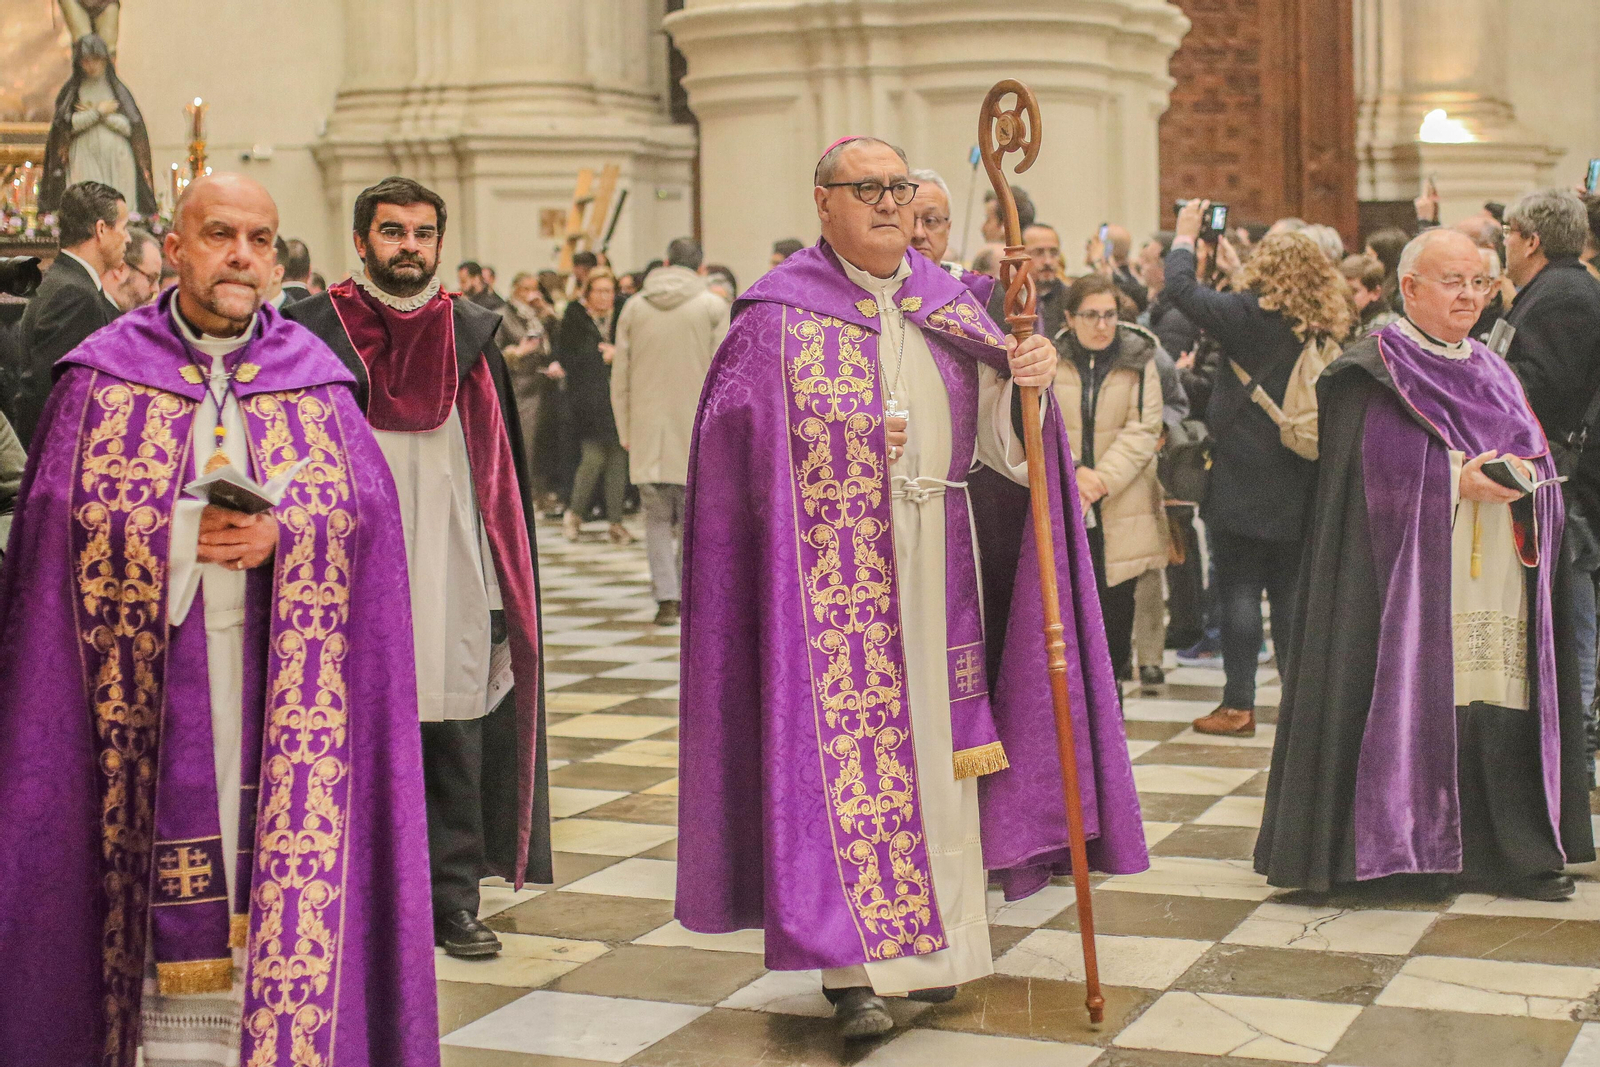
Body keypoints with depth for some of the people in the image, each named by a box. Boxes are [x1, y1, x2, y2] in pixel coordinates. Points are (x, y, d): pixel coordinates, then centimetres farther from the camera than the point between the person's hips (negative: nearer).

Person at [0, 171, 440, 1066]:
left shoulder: (313, 373, 9)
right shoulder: (105, 371, 5)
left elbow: (367, 501, 2)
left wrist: (280, 534, -16)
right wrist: (185, 533, -13)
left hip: (277, 661, 1)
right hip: (155, 666, -1)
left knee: (277, 840, -1)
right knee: (170, 846, -3)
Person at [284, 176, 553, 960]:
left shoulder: (470, 336, 9)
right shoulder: (312, 335, 2)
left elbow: (501, 470, 10)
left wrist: (502, 586, 6)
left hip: (451, 579, 2)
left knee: (455, 734, 3)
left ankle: (453, 896, 13)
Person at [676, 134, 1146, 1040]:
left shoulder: (948, 302, 12)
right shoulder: (779, 315, -2)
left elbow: (996, 432, 6)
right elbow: (737, 446, -6)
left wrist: (1029, 380, -12)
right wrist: (858, 443, -14)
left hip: (941, 563, 5)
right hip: (838, 574, -5)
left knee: (937, 740, 9)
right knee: (848, 745, -8)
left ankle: (938, 942, 21)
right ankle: (856, 967, -5)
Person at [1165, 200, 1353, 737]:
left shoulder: (1251, 315, -12)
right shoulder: (1327, 331, 4)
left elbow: (1181, 286, -10)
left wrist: (1186, 233, 5)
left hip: (1242, 481, -5)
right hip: (1299, 486, 5)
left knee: (1239, 588, 1)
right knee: (1291, 592, 11)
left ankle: (1238, 704, 4)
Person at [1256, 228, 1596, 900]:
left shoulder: (1492, 374, 19)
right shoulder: (1371, 373, -1)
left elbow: (1537, 461, 18)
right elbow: (1374, 471, -10)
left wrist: (1520, 476, -5)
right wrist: (1457, 481, -19)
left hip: (1496, 586, 5)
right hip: (1409, 577, -5)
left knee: (1497, 712, 0)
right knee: (1411, 707, -9)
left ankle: (1509, 852, 7)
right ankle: (1386, 843, 1)